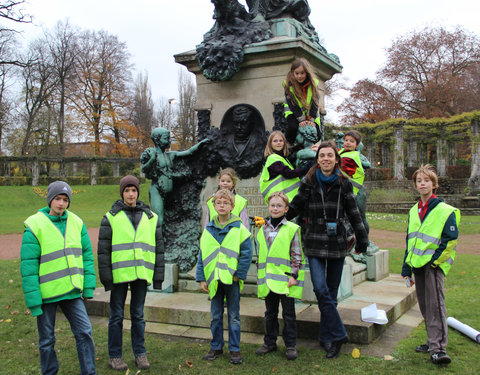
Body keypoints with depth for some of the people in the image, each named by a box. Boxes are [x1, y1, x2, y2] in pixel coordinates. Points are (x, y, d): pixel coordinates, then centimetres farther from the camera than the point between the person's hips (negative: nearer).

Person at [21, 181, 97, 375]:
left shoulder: (76, 223, 3)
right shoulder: (34, 226, -9)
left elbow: (87, 255, 7)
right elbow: (28, 266, -10)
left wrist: (88, 286, 1)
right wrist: (33, 300, -13)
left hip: (72, 292, 3)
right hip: (46, 293, -3)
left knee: (84, 332, 1)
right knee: (46, 339, 11)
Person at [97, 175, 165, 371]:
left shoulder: (151, 217, 9)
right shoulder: (111, 217, 2)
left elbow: (158, 248, 11)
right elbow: (103, 250, 0)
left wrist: (158, 276, 7)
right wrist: (106, 277, -6)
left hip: (141, 274, 2)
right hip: (119, 274, -2)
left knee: (138, 315, 11)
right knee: (117, 316, 6)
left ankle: (140, 353, 21)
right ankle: (114, 356, 18)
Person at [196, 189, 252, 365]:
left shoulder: (239, 228, -5)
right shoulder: (208, 230, 5)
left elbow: (246, 254, -6)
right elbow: (202, 256, 7)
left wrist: (239, 274, -12)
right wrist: (201, 278, 2)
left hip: (232, 279, -3)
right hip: (214, 280, 3)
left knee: (233, 316, 7)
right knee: (216, 316, 13)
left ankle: (234, 349, 18)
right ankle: (216, 347, 26)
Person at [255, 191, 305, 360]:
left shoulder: (292, 229, -4)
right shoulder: (263, 229, 10)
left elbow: (297, 254, -5)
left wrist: (293, 275, -12)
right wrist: (260, 277, 13)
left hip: (285, 279, -4)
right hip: (267, 280, 4)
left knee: (288, 313, 5)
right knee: (270, 313, 15)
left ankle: (291, 345, 17)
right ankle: (270, 343, 28)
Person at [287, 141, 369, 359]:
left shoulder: (344, 184, 3)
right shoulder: (309, 182, 2)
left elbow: (353, 213, 8)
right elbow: (294, 207, 10)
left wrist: (362, 240, 10)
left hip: (337, 243, 1)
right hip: (315, 244, -1)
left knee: (331, 291, 7)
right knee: (320, 289, -14)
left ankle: (327, 335, 19)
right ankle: (337, 335, -4)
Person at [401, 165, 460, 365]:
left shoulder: (445, 211, -7)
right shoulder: (413, 211, 13)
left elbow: (450, 240, -9)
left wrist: (435, 260, -12)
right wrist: (407, 269, 16)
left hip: (434, 265, -7)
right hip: (418, 265, 7)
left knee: (435, 304, -12)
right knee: (425, 305, 12)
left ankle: (439, 348, -11)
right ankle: (433, 342, 23)